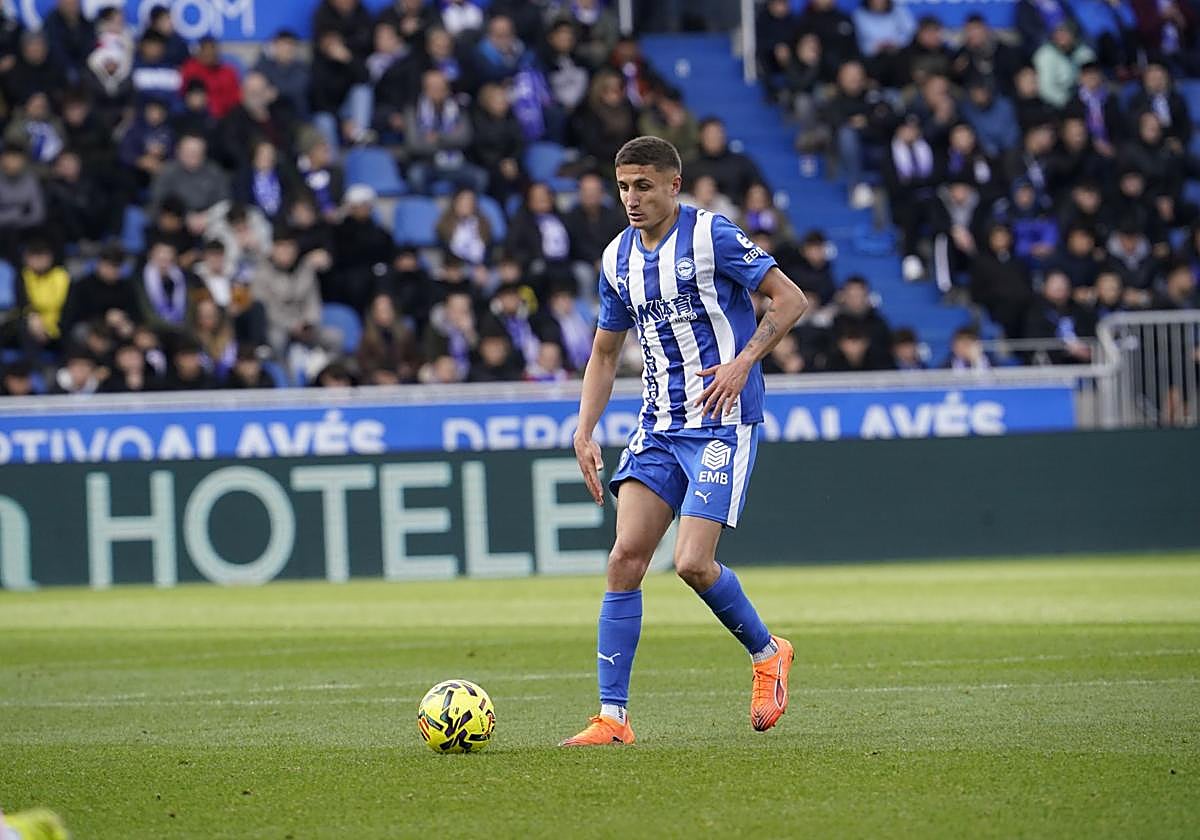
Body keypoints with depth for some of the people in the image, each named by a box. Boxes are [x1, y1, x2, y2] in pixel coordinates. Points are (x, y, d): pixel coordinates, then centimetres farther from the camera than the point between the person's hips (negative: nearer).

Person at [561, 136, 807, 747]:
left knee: (693, 563, -15)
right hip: (658, 426, 6)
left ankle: (767, 653, 14)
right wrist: (584, 433, 10)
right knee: (625, 557, -7)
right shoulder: (618, 258, 10)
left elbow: (790, 299, -6)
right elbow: (604, 355, 20)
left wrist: (743, 363, -17)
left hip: (722, 421, -6)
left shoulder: (711, 237, -9)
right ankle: (612, 717, -5)